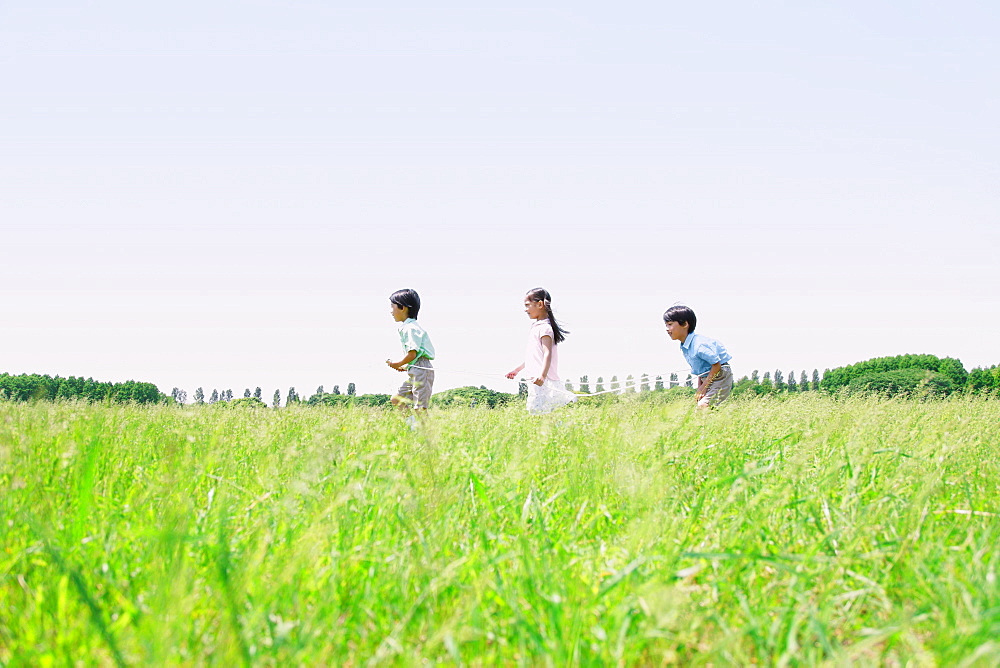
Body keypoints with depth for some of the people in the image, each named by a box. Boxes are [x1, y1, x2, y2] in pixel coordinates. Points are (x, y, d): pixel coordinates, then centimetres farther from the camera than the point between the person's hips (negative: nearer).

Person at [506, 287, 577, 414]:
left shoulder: (544, 328, -10)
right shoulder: (536, 326, 21)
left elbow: (547, 354, -22)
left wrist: (542, 375, -37)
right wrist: (517, 369, 39)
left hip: (543, 382, -10)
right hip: (534, 380, 10)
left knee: (538, 411, -18)